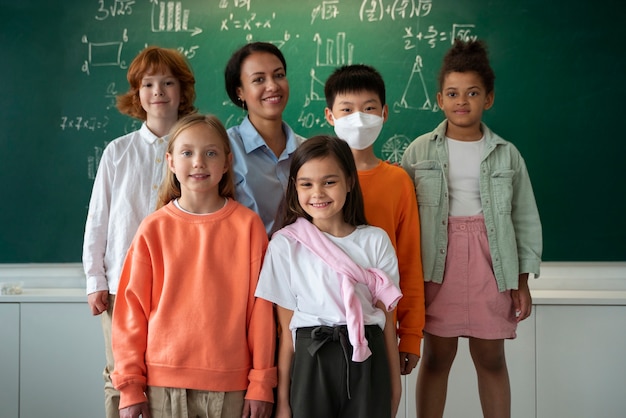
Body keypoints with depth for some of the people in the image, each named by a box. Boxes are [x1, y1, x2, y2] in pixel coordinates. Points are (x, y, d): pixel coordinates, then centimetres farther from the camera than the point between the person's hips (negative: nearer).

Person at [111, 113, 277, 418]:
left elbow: (260, 308, -1)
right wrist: (130, 385, 0)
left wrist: (261, 383, -2)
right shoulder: (153, 229, 0)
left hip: (231, 385, 0)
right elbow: (132, 308, 2)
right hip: (163, 383, 1)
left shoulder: (247, 225, -1)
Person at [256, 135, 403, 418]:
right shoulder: (285, 244, -5)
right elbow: (285, 326, -3)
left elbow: (387, 318, 4)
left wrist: (394, 384, 5)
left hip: (368, 362, 2)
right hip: (311, 362, -1)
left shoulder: (376, 240, 1)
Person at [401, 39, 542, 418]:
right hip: (438, 264, -1)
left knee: (491, 358, 9)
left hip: (491, 266, 1)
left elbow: (525, 219, 8)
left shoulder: (507, 154, 5)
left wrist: (522, 281, 5)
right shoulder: (420, 151, 2)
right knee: (437, 357, 6)